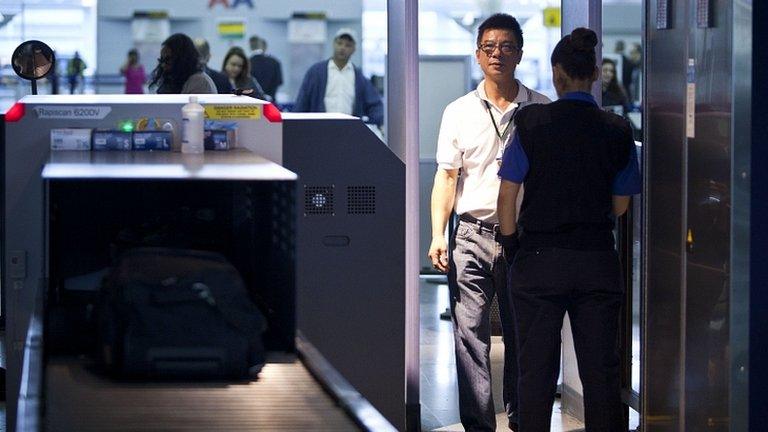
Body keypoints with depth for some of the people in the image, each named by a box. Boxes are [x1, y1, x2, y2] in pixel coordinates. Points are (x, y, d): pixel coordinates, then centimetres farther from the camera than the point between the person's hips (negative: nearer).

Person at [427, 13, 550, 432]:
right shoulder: (459, 112, 9)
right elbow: (447, 176, 8)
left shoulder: (542, 110, 6)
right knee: (470, 335, -6)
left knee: (523, 337, 6)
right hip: (473, 235, 0)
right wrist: (438, 234, -3)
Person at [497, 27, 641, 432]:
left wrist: (511, 245, 8)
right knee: (601, 371, 6)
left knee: (536, 370, 4)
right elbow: (620, 205, 8)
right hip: (598, 260, 2)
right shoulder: (616, 130, 0)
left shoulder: (531, 123, -6)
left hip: (539, 260, -2)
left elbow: (507, 197, -4)